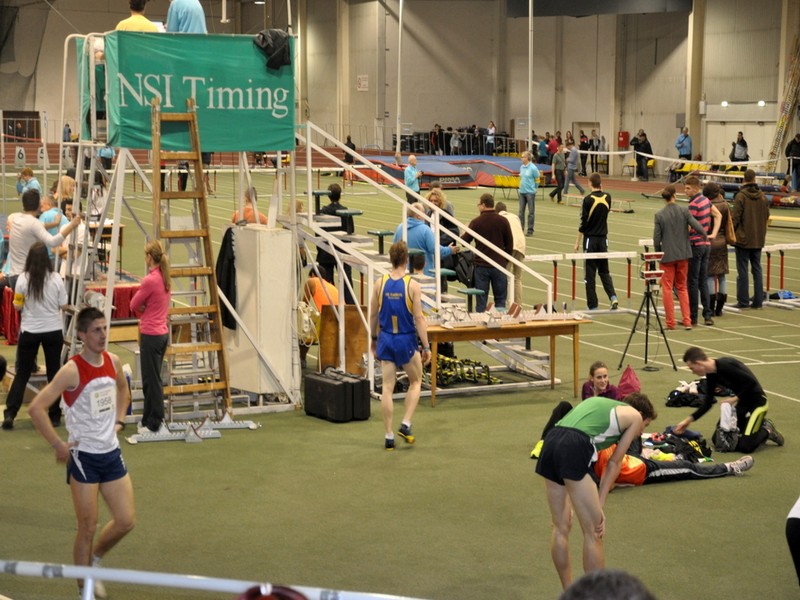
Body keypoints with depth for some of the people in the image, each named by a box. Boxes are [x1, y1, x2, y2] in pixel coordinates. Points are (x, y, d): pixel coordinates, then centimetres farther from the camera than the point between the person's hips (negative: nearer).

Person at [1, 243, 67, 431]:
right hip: (53, 331, 0)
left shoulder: (23, 279, -10)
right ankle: (55, 415, 14)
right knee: (54, 373, 11)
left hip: (30, 331, 0)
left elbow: (17, 307, -4)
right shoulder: (56, 279, -8)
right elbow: (63, 305, -1)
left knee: (22, 373, 9)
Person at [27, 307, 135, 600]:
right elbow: (36, 408, -22)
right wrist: (58, 445, -18)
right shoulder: (72, 370, -18)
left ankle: (93, 561, 32)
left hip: (112, 453, 6)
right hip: (83, 457, -6)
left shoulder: (113, 362, 2)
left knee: (126, 521, 6)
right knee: (88, 529, 1)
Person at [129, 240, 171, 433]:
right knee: (151, 378, 17)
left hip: (151, 335, -9)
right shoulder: (165, 278, 7)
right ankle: (148, 419, 25)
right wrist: (146, 311, -2)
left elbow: (134, 305, -9)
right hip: (163, 332, 9)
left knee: (152, 379, -1)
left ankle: (155, 422, 5)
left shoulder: (150, 280, -19)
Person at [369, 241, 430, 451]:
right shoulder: (412, 285, -12)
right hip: (406, 340, -3)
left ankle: (389, 436, 8)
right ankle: (406, 424, 6)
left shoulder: (379, 283, -3)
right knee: (415, 382, 19)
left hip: (385, 339, 3)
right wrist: (426, 347, -6)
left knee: (387, 387, 7)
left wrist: (374, 338, 20)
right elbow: (419, 318, -12)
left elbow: (373, 315, 5)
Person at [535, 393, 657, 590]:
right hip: (574, 449, -7)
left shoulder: (599, 403, 36)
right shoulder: (635, 416, 18)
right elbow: (614, 464, 14)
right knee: (594, 533, 4)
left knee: (561, 528, 18)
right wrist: (599, 506, 15)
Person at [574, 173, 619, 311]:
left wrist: (578, 241, -4)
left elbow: (584, 222, -12)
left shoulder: (588, 200, -13)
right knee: (604, 271, 15)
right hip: (603, 238, 4)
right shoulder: (607, 198, 0)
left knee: (590, 273, 2)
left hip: (590, 239, -4)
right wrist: (601, 190, 12)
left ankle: (592, 305, 4)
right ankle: (613, 296, -5)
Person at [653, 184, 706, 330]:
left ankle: (670, 322, 5)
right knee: (682, 287, 14)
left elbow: (656, 238, -7)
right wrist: (704, 235, 9)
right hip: (683, 254, 2)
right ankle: (687, 321, 8)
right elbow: (697, 226, -12)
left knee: (667, 288, 5)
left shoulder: (660, 215, -9)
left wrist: (658, 253, 10)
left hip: (667, 255, -2)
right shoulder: (684, 211, -6)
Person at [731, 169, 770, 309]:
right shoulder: (762, 196, 3)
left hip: (743, 239, -5)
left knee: (742, 270, 0)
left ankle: (743, 301, 0)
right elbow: (766, 216, 9)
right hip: (758, 239, 5)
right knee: (757, 269, 11)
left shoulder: (741, 196, -12)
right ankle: (758, 301, 11)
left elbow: (736, 217, -12)